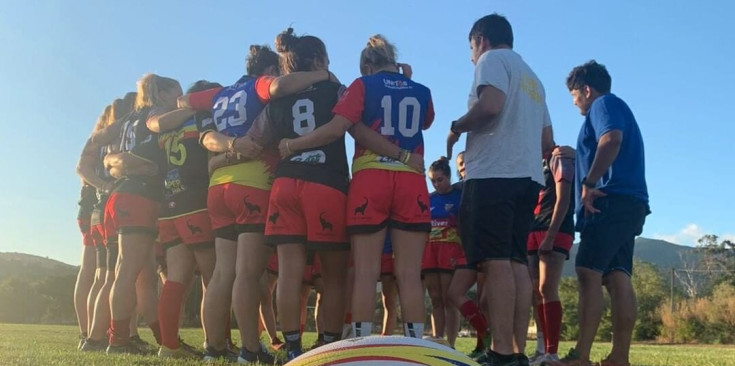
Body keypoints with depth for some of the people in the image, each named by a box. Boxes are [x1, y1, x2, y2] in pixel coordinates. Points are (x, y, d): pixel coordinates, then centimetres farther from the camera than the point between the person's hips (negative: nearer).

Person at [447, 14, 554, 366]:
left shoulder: (492, 60, 3)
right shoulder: (532, 78, 28)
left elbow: (490, 105, -17)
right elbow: (546, 140, 26)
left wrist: (456, 127, -2)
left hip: (494, 174, -8)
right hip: (527, 176, 9)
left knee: (495, 261, -13)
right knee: (516, 262, 4)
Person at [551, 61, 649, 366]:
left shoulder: (604, 104, 1)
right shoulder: (617, 110, 30)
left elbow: (611, 141, -18)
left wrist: (589, 184, -19)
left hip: (611, 201, -10)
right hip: (626, 203, 10)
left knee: (589, 273, -16)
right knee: (616, 277, 2)